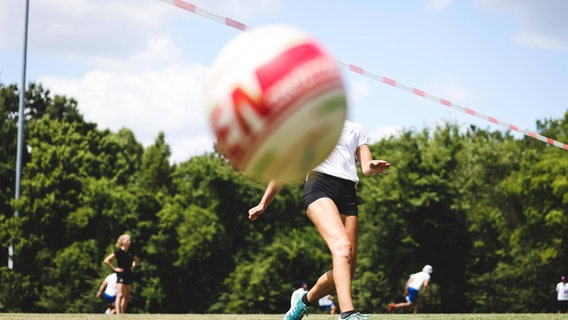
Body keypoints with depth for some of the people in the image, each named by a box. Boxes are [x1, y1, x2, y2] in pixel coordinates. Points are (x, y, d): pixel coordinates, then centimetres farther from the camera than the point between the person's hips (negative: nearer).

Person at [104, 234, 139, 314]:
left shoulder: (131, 251, 6)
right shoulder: (118, 251, -11)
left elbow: (136, 260, 29)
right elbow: (106, 260, -15)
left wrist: (133, 266, 11)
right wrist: (114, 268, -13)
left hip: (129, 274, 7)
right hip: (121, 274, -7)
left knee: (127, 296, 10)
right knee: (120, 295, -15)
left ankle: (123, 313, 19)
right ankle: (118, 314, -21)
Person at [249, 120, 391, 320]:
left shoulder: (356, 129, 24)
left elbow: (365, 168, 12)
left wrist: (372, 167, -14)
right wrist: (264, 203, 18)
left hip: (348, 193, 4)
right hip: (319, 185, -4)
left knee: (348, 268, -4)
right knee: (342, 246, -29)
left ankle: (305, 301, 21)